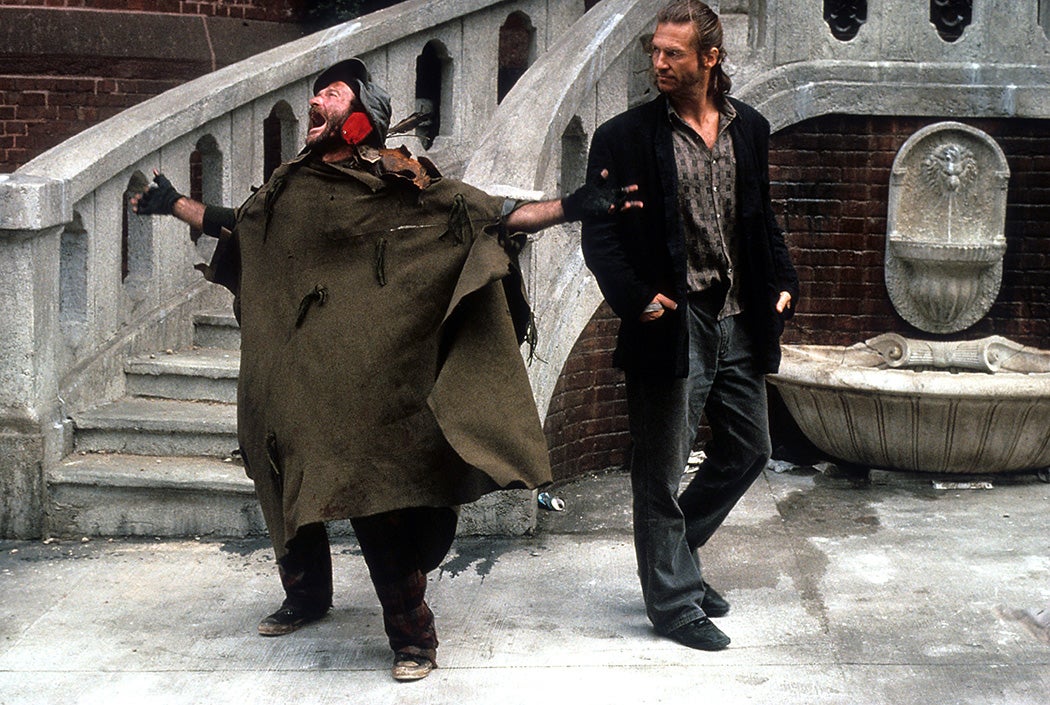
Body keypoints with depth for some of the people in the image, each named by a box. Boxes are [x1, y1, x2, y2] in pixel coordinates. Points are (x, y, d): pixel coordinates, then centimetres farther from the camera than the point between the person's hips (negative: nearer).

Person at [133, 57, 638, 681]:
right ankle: (306, 596, 38)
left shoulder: (402, 182, -3)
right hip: (292, 371, 6)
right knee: (290, 486, 15)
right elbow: (236, 226, 30)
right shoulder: (293, 184, 13)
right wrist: (175, 203, 35)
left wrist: (572, 206, -15)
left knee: (380, 499, -7)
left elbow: (492, 218, -6)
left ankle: (412, 634, 4)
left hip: (366, 376, -6)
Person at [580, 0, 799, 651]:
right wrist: (636, 299, -19)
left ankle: (674, 555, 35)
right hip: (671, 325, -5)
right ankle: (674, 601, 17)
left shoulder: (749, 129, 8)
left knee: (748, 449, 16)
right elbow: (599, 236, -8)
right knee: (662, 472, 2)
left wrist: (783, 282, 6)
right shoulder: (625, 137, -7)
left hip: (739, 322, 6)